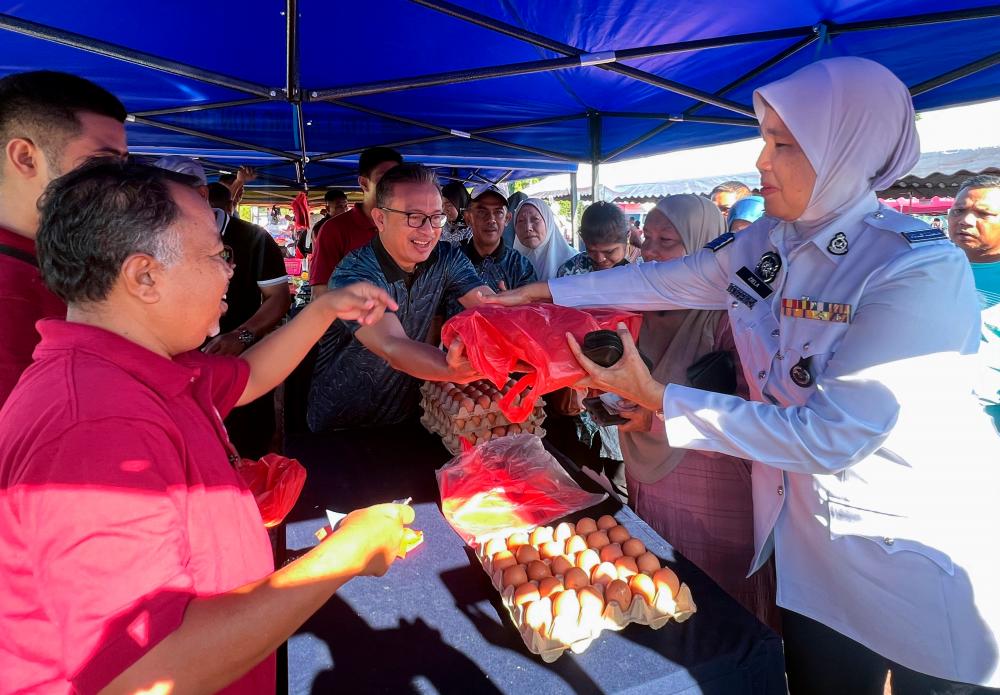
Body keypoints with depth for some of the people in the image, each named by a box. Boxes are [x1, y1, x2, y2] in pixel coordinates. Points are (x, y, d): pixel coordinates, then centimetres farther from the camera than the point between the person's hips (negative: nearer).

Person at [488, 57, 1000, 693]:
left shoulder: (924, 271, -26)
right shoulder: (763, 245, -7)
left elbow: (833, 435, -30)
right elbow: (664, 281, 5)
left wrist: (656, 398, -31)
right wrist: (544, 292, 7)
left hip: (924, 562, -5)